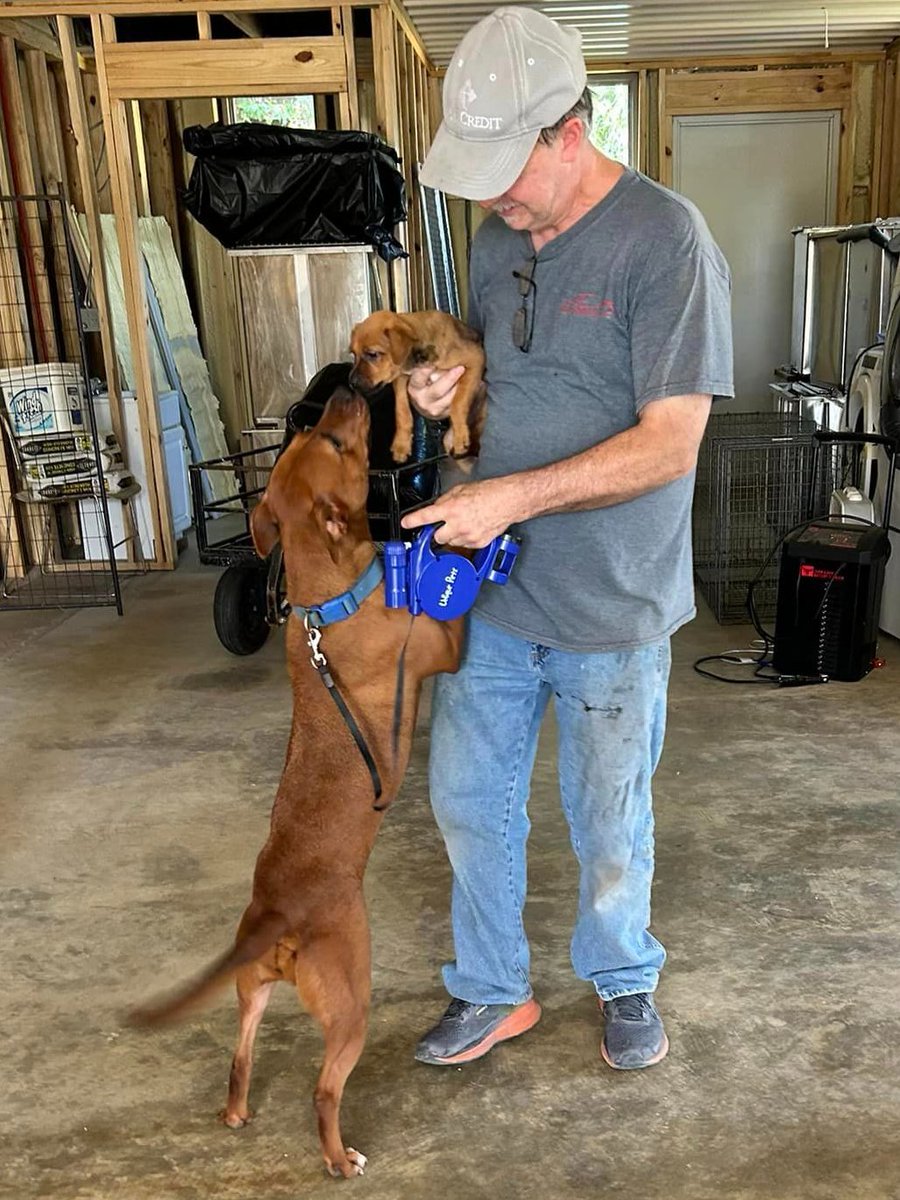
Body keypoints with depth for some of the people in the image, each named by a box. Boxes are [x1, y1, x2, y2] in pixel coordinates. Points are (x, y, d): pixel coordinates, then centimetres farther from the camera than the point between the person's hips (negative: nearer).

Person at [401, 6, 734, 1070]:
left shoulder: (665, 241, -16)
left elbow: (671, 440, -20)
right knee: (468, 799, 15)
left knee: (608, 824, 14)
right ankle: (491, 992, 38)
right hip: (491, 592, 6)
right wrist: (445, 386, -5)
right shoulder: (499, 237, 5)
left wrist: (515, 493, -26)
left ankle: (622, 982, 43)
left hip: (611, 609, -6)